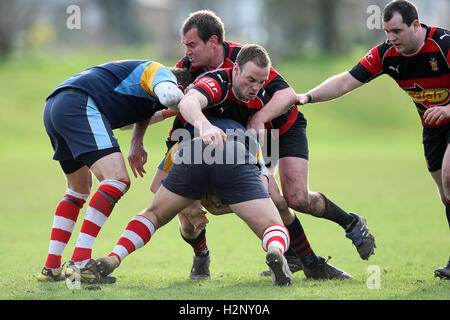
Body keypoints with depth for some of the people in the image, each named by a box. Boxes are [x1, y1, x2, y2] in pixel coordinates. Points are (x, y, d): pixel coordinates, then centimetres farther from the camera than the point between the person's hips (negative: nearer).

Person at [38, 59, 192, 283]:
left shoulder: (139, 70, 35)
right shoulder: (160, 72, 7)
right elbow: (169, 96, -17)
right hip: (78, 104, -10)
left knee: (79, 188, 23)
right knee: (117, 180, -16)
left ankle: (51, 268, 18)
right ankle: (80, 263, -24)